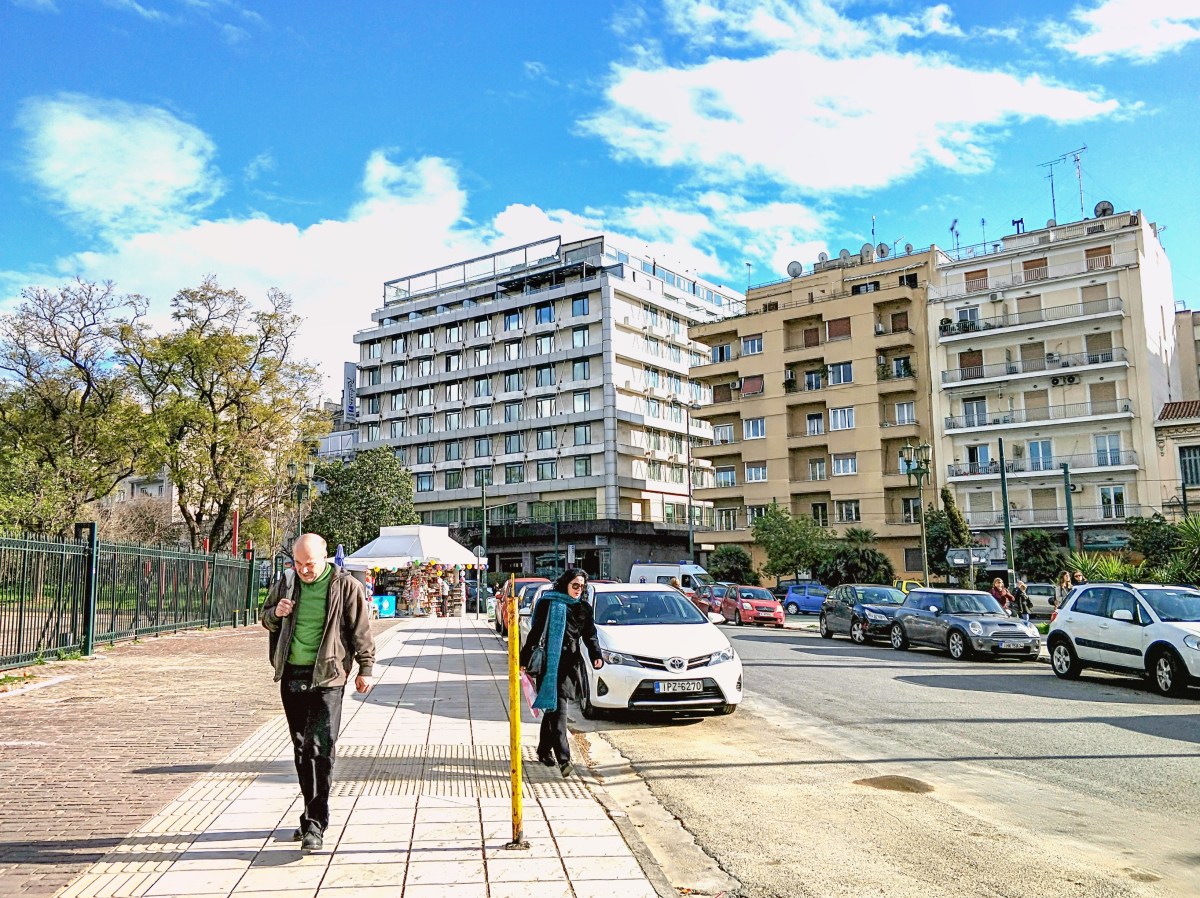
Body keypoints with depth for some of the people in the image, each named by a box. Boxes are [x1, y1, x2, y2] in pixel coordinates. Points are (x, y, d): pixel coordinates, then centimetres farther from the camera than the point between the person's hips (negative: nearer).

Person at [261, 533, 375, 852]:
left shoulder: (346, 586, -7)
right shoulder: (286, 585, 6)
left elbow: (361, 630, -1)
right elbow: (266, 618, 20)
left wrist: (365, 668, -1)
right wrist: (276, 613, -3)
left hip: (327, 676, -5)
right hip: (292, 675, 5)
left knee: (320, 748, -11)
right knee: (302, 748, 13)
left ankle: (315, 824, -6)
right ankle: (312, 814, 26)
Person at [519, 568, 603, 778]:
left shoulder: (584, 608, 12)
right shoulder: (549, 603, -1)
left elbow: (590, 635, 11)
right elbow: (535, 632, 1)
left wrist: (596, 656, -7)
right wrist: (524, 659, -1)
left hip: (571, 663, 4)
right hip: (552, 663, -4)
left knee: (554, 708, 12)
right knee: (558, 708, -11)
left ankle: (544, 750, 26)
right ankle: (563, 758, -16)